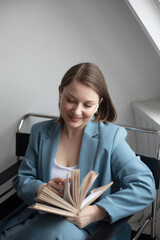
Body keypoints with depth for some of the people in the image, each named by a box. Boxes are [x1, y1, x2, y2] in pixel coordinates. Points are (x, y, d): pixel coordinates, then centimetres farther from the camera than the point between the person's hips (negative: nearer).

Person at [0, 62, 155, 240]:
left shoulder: (110, 137, -4)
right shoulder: (40, 133, 9)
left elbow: (145, 187, -12)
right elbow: (21, 180, 11)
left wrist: (95, 212, -23)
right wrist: (41, 188, -14)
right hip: (40, 219, 3)